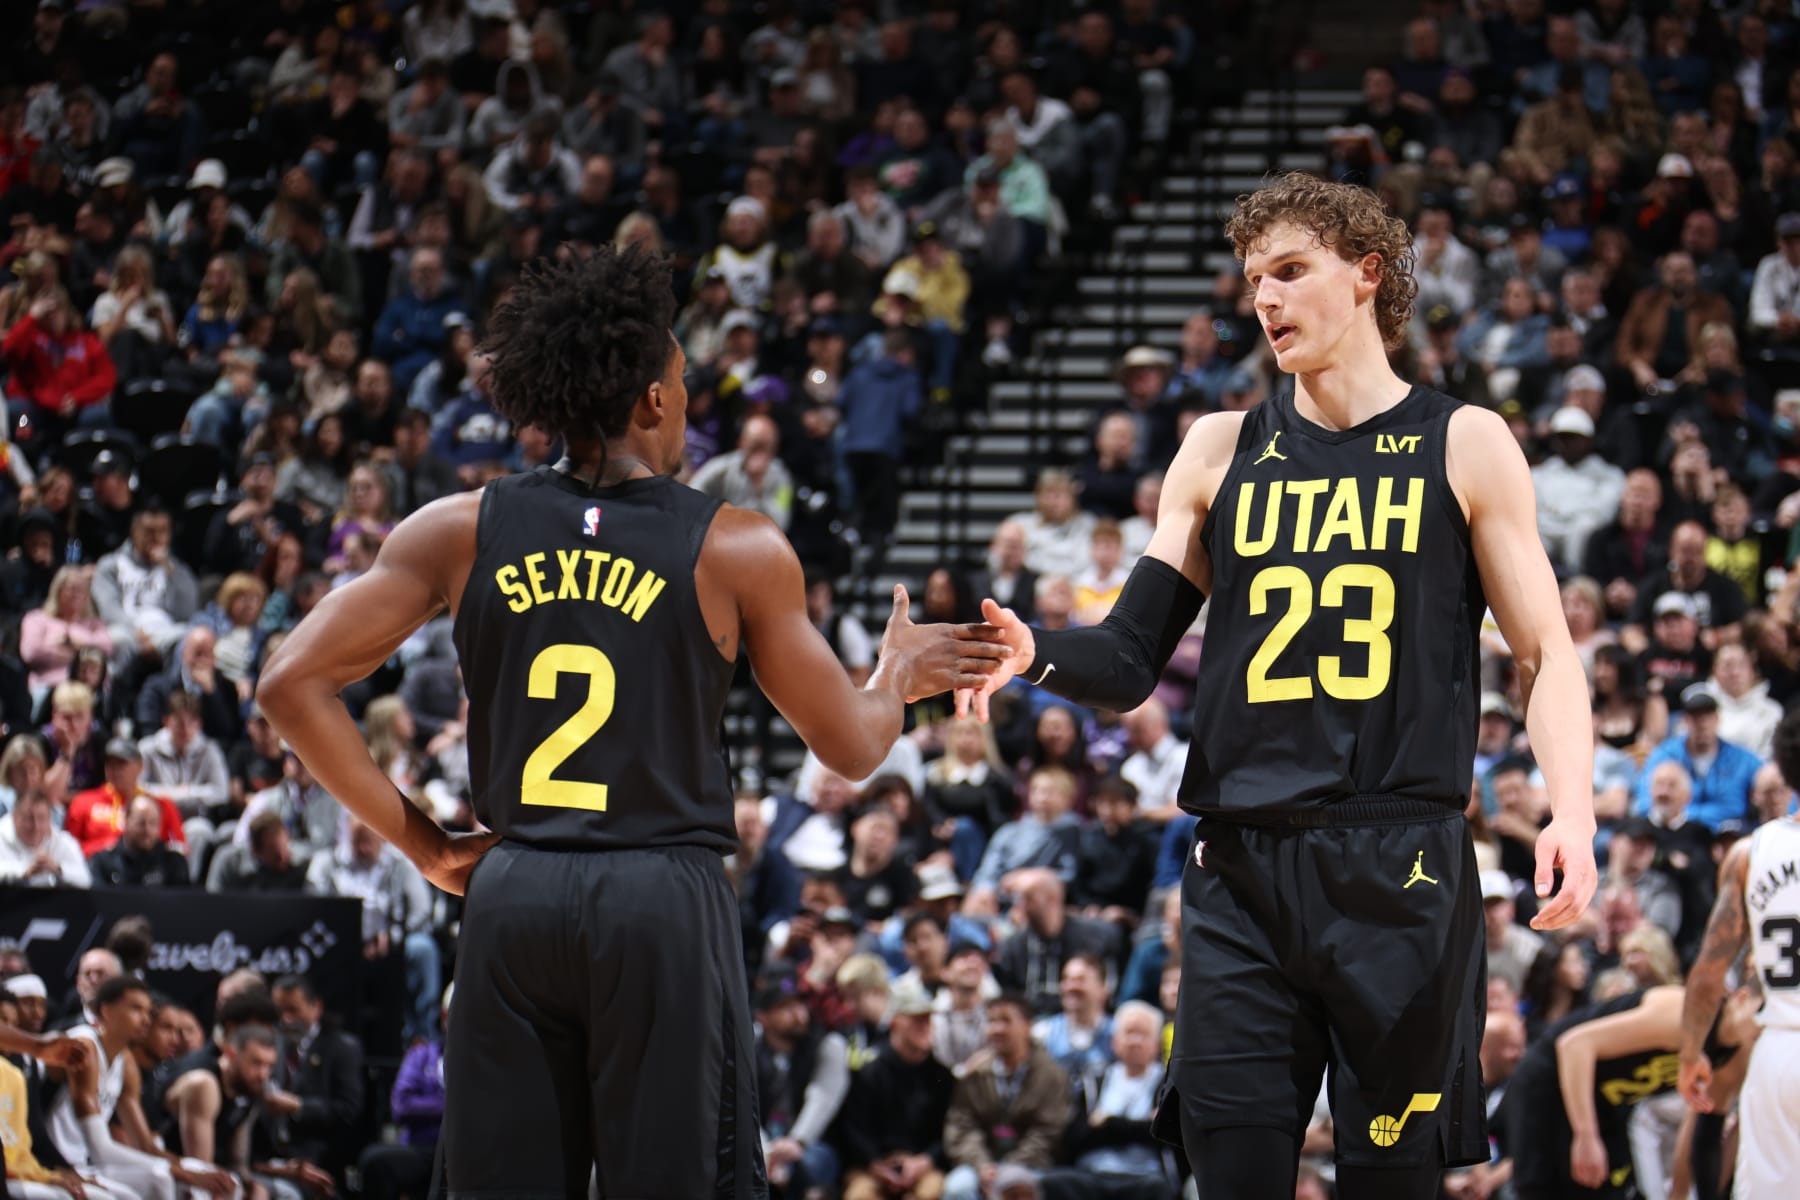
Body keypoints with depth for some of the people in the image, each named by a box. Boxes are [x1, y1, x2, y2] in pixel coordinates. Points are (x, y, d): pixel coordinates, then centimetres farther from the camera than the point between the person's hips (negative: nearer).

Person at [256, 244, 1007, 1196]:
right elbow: (852, 749, 7)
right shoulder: (736, 551, -2)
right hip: (665, 901, -3)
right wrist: (897, 674, 29)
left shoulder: (460, 533, 5)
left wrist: (425, 847, 6)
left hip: (511, 901, 3)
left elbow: (292, 685, 1)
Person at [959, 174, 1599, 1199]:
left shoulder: (1464, 446, 6)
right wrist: (1036, 653, -11)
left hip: (1400, 870, -3)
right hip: (1241, 872, 3)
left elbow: (1545, 654, 4)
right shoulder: (1223, 451, 13)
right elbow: (1132, 659, 11)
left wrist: (1571, 810, -11)